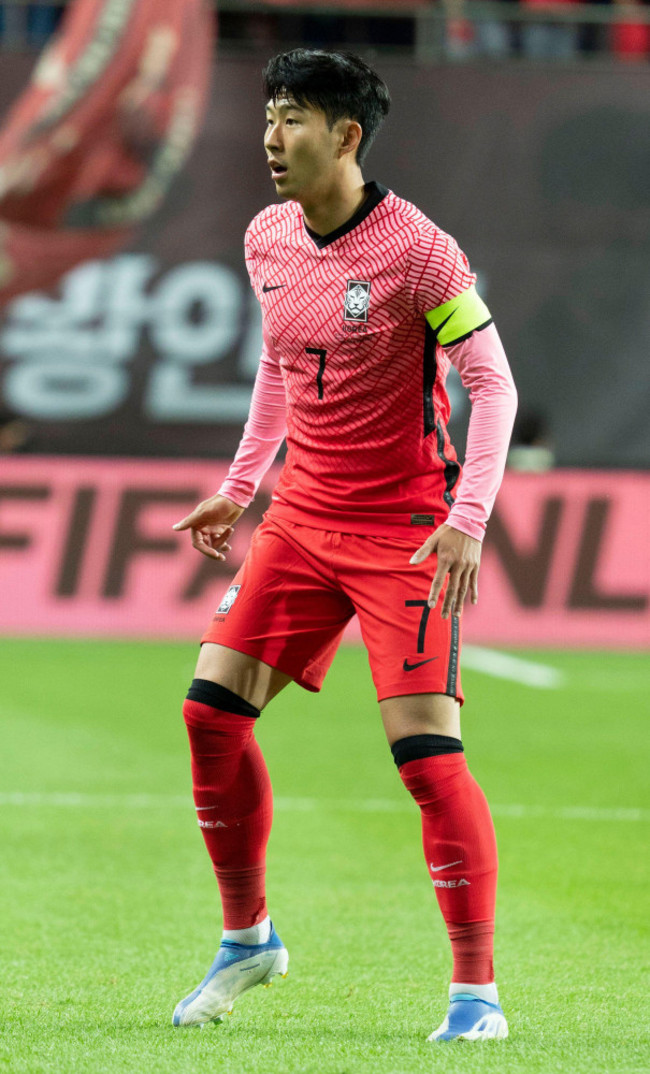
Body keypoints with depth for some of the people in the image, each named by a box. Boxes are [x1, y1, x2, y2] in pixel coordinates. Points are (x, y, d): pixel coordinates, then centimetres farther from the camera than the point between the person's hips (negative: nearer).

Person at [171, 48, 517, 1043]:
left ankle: (477, 992, -4)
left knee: (426, 750, -12)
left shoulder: (416, 248, -16)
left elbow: (492, 383, -14)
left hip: (404, 530, -7)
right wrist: (240, 484, 19)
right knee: (212, 710, -1)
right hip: (301, 515, 7)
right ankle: (247, 937, 17)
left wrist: (468, 519, -23)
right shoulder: (267, 240, 5)